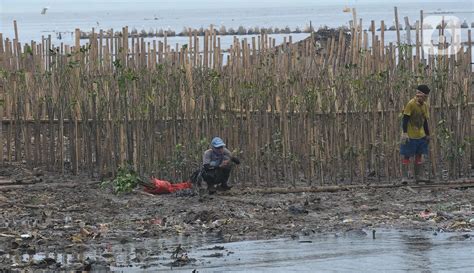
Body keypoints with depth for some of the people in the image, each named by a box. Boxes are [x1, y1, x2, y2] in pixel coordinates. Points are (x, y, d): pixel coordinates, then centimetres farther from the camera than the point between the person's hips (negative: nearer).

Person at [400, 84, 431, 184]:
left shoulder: (425, 105, 7)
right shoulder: (411, 104, -14)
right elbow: (405, 119, -15)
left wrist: (427, 134, 17)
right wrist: (405, 133, -21)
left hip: (420, 135, 7)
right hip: (410, 136, -7)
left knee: (419, 155, 7)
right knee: (406, 156, -3)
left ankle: (419, 176, 11)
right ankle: (404, 177, -2)